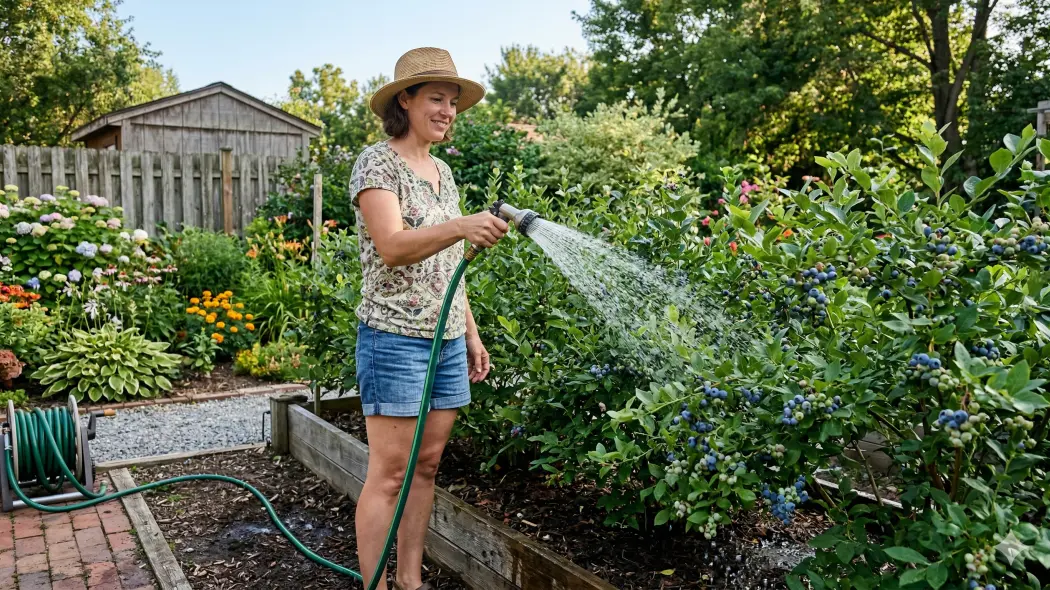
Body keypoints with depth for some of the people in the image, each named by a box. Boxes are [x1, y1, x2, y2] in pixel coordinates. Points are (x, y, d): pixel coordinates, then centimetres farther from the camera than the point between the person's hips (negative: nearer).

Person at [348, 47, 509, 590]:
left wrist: (471, 332, 16)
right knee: (389, 474, -3)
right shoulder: (377, 162, -8)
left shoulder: (442, 171, 14)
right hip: (395, 339, -7)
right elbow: (392, 247, -23)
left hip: (447, 341, 8)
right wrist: (461, 227, -37)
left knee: (427, 466, 11)